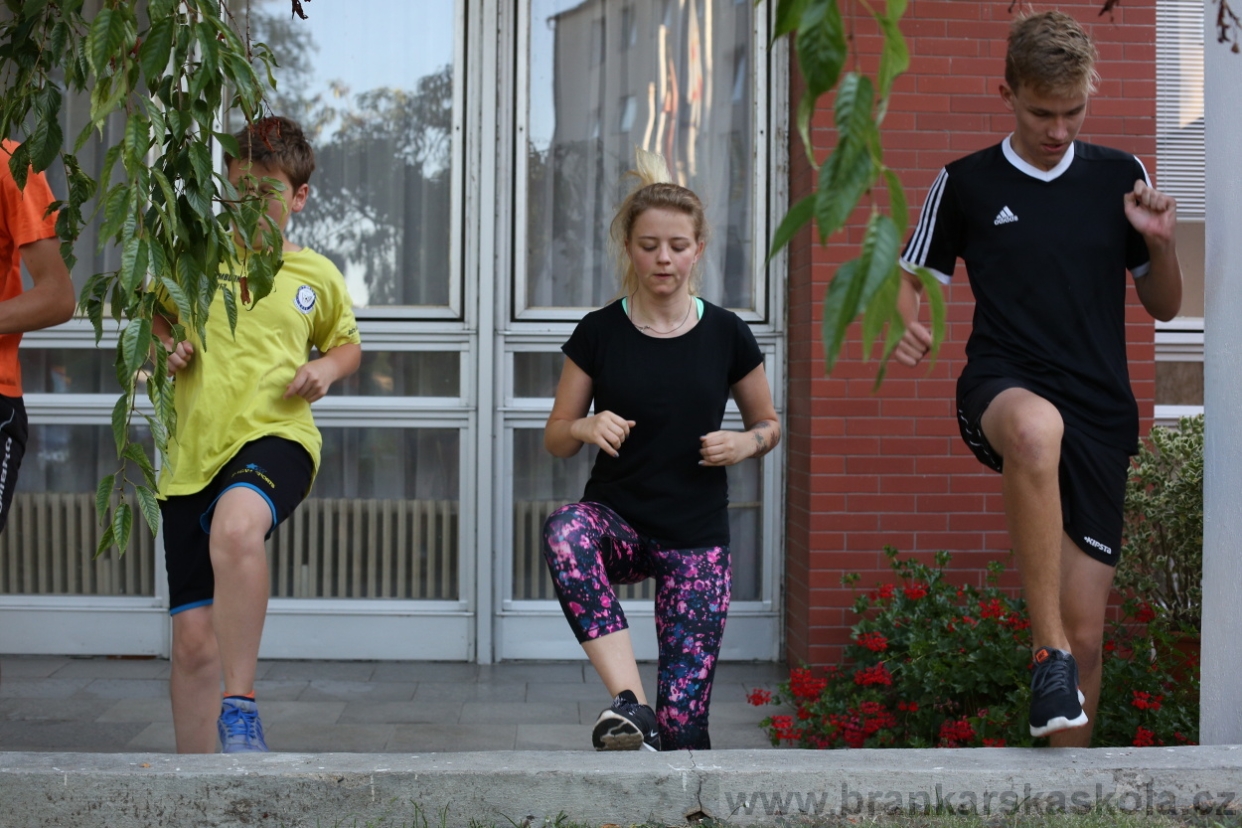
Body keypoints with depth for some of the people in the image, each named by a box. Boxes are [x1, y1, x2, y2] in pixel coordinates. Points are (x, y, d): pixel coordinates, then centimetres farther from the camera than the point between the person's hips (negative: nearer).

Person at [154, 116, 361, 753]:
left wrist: (328, 368, 5)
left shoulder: (318, 277, 10)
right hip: (193, 454, 3)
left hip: (274, 437, -2)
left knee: (236, 526, -40)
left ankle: (239, 704, -31)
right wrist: (165, 347, 6)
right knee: (194, 639, 3)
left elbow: (348, 342, 28)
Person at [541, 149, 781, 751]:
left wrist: (744, 444, -9)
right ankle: (630, 703, -39)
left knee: (683, 725, -8)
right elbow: (555, 436, 7)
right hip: (617, 519, 0)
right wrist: (587, 428, -16)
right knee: (564, 533, -39)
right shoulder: (599, 333, -1)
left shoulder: (726, 335, 0)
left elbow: (768, 423, 14)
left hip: (697, 538, 0)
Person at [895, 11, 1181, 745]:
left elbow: (1165, 307, 16)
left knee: (1088, 631, -1)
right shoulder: (966, 183, 5)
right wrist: (906, 327, -8)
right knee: (1037, 426, -42)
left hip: (1101, 413, 3)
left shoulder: (1120, 178, 11)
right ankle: (1049, 652, -37)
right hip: (1001, 387, -3)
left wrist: (1162, 244, -4)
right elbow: (911, 280, 14)